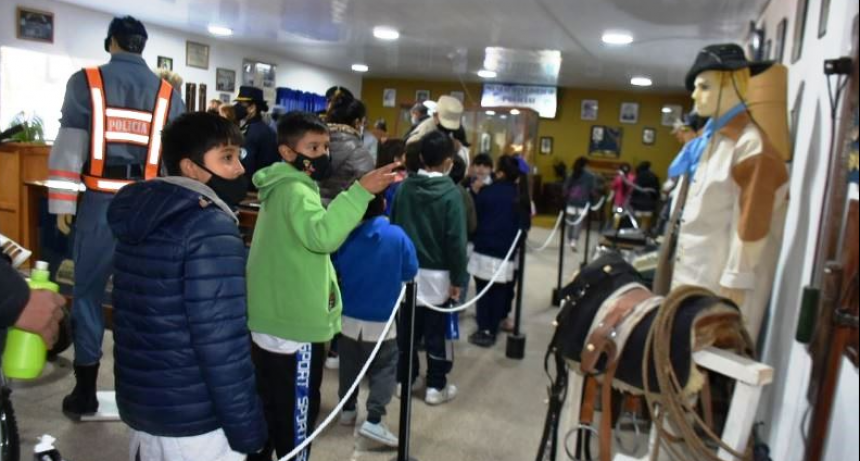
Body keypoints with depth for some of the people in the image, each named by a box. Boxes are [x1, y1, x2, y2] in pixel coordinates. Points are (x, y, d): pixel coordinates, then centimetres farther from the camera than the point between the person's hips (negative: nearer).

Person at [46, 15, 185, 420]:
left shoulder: (87, 82, 0)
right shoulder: (168, 93, 7)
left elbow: (69, 144, -3)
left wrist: (62, 203, 1)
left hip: (101, 201, -2)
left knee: (87, 291, 8)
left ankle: (85, 391, 14)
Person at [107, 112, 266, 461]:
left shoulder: (139, 213, 5)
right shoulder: (211, 229, -21)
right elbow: (221, 342, -25)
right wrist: (246, 428, -18)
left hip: (139, 405, 8)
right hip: (194, 421, -8)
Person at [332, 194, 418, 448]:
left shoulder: (344, 237, -11)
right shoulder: (397, 235, -17)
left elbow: (332, 272, 5)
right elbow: (410, 272, -5)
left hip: (348, 317, 3)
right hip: (381, 320, -3)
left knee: (349, 366, 20)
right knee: (384, 369, 9)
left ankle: (348, 409, 34)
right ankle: (373, 420, 2)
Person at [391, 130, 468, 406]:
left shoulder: (404, 187, -1)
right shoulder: (451, 193, -14)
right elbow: (456, 240, -15)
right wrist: (458, 278, -7)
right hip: (437, 274, -4)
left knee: (407, 328, 15)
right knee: (437, 331, 8)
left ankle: (405, 378, 26)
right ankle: (436, 386, 17)